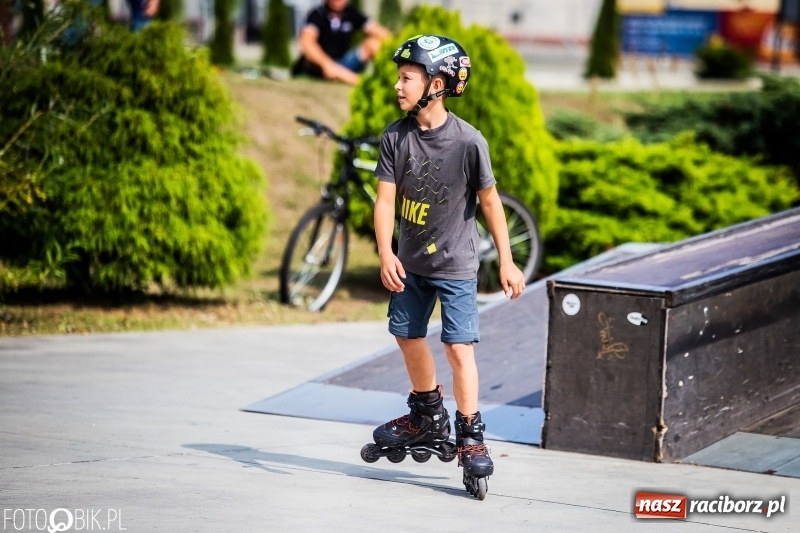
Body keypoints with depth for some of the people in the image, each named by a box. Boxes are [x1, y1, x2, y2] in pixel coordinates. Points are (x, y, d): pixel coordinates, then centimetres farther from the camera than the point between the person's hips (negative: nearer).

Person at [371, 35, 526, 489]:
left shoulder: (468, 141, -17)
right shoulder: (396, 137, -7)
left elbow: (490, 200, -9)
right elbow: (386, 198, -8)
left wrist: (507, 262, -6)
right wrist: (386, 253, -22)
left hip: (455, 265, -5)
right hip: (411, 262, 5)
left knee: (460, 349, -8)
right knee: (409, 337, 16)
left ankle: (470, 436, 2)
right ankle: (428, 417, 35)